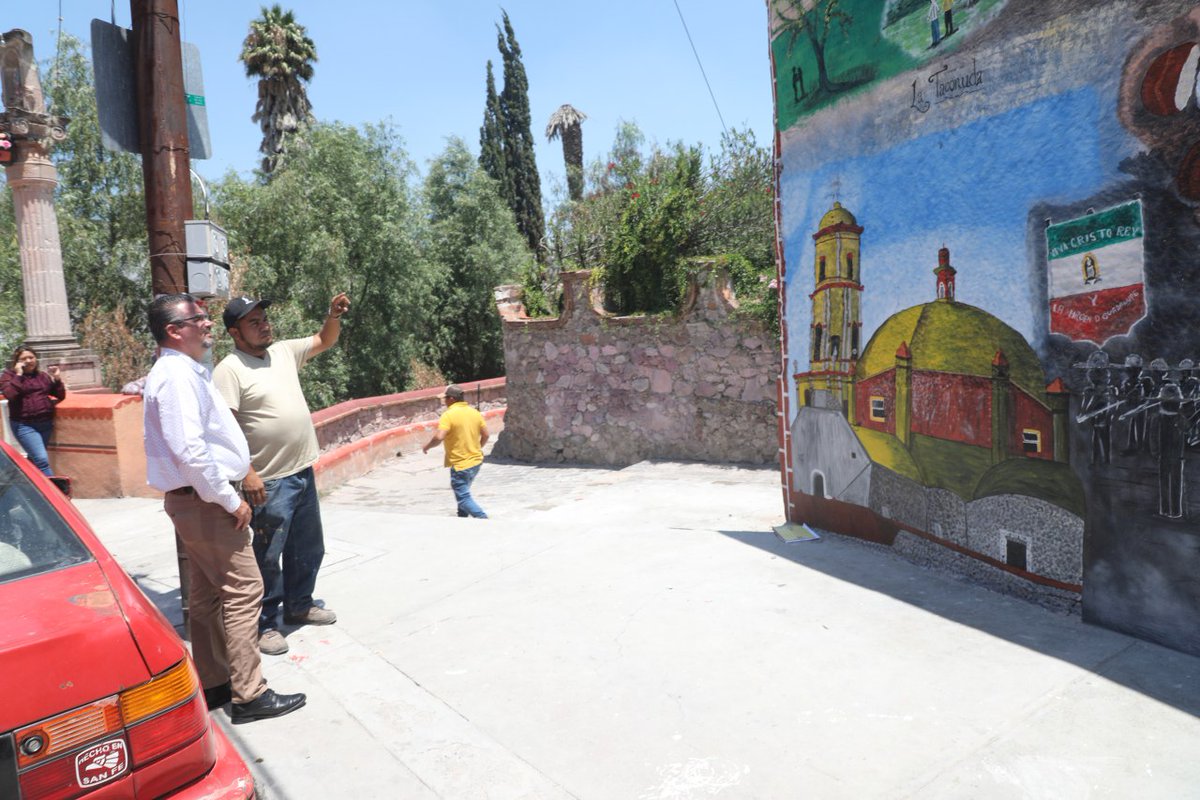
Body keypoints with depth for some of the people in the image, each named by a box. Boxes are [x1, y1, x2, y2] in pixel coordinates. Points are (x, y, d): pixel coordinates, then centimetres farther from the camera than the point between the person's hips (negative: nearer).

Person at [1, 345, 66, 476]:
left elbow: (60, 396, 12)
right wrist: (18, 375, -16)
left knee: (34, 459, 18)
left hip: (46, 423, 5)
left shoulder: (43, 375, 13)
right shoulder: (9, 375, 1)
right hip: (24, 425, -5)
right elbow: (10, 395, -18)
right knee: (42, 459, -17)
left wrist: (57, 378, -1)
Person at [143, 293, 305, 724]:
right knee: (243, 591, -5)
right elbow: (190, 450, -27)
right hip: (204, 501, -10)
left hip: (197, 499, 10)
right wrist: (230, 500, -20)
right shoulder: (177, 375, -19)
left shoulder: (186, 371, 14)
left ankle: (213, 684, 27)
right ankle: (249, 695, 3)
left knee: (207, 595, 16)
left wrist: (233, 477, 18)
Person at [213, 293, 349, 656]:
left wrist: (334, 315, -1)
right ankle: (265, 624, 18)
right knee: (268, 557, 3)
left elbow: (324, 341, 20)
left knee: (308, 548, 19)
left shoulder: (284, 351, 8)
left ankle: (299, 605, 37)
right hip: (269, 480, -8)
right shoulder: (229, 370, -13)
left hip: (304, 471, 8)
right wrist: (247, 473, -23)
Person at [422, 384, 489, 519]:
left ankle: (483, 519, -12)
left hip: (460, 464, -8)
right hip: (476, 461, 8)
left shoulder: (448, 415, -16)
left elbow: (439, 437, -26)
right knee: (463, 491, 26)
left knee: (463, 497, -1)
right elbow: (485, 435, 9)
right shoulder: (474, 412, 5)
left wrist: (426, 446, -8)